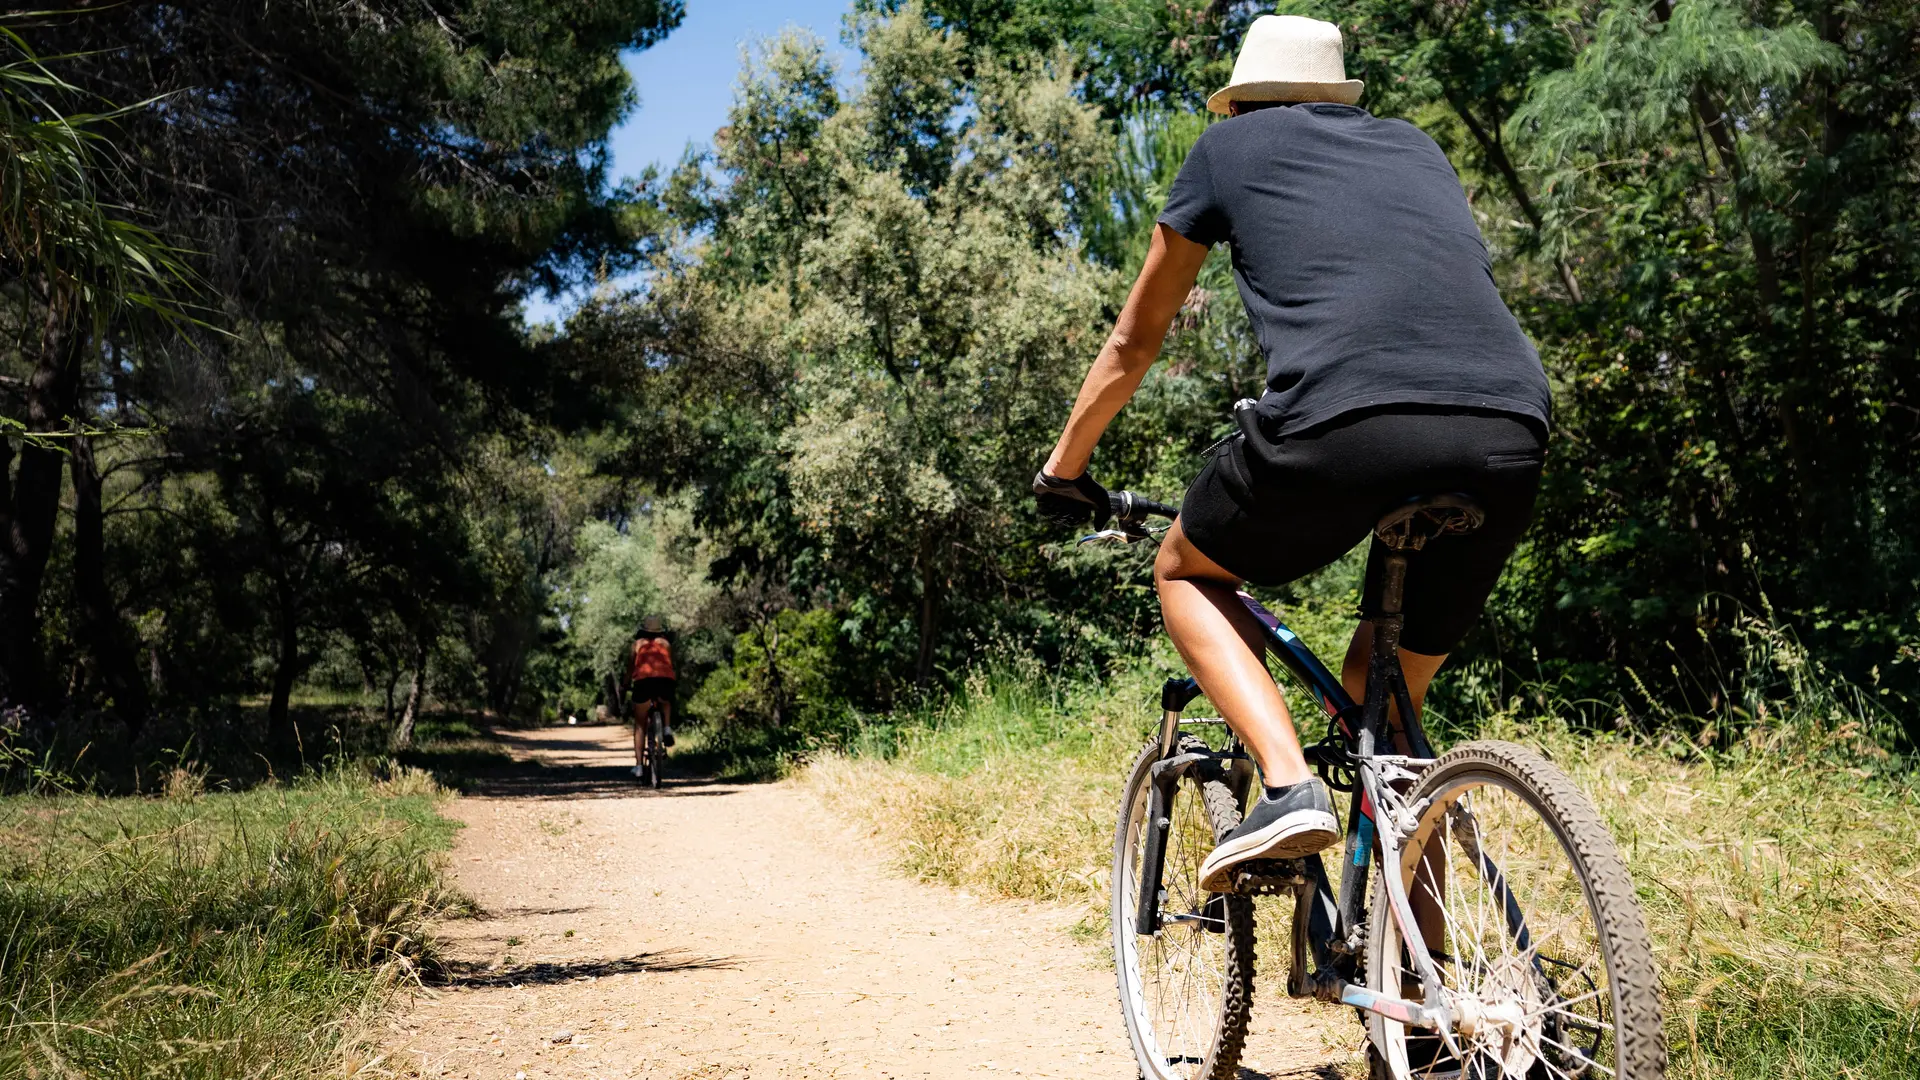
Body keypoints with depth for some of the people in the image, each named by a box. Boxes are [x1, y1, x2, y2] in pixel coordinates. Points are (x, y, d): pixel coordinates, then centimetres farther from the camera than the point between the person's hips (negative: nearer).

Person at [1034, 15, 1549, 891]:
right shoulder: (1417, 149, 34)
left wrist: (1064, 467, 43)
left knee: (1186, 573, 23)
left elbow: (1135, 339, 30)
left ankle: (1287, 783, 2)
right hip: (1510, 437, 5)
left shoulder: (1229, 146, 23)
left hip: (1345, 423, -5)